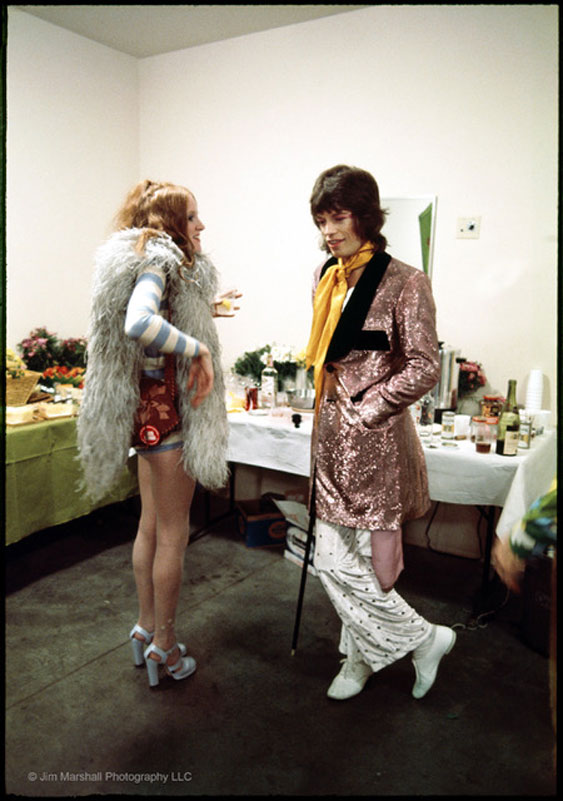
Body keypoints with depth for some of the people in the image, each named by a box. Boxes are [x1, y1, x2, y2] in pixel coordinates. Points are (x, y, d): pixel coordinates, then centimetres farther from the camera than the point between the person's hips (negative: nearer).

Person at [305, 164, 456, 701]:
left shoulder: (404, 283, -11)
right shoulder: (326, 277, 10)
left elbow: (424, 369, -13)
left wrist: (363, 411, -11)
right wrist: (327, 410, 14)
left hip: (376, 438, -7)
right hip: (333, 435, 7)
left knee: (354, 565, -1)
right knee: (332, 559, 12)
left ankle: (424, 639, 24)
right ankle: (360, 657, 34)